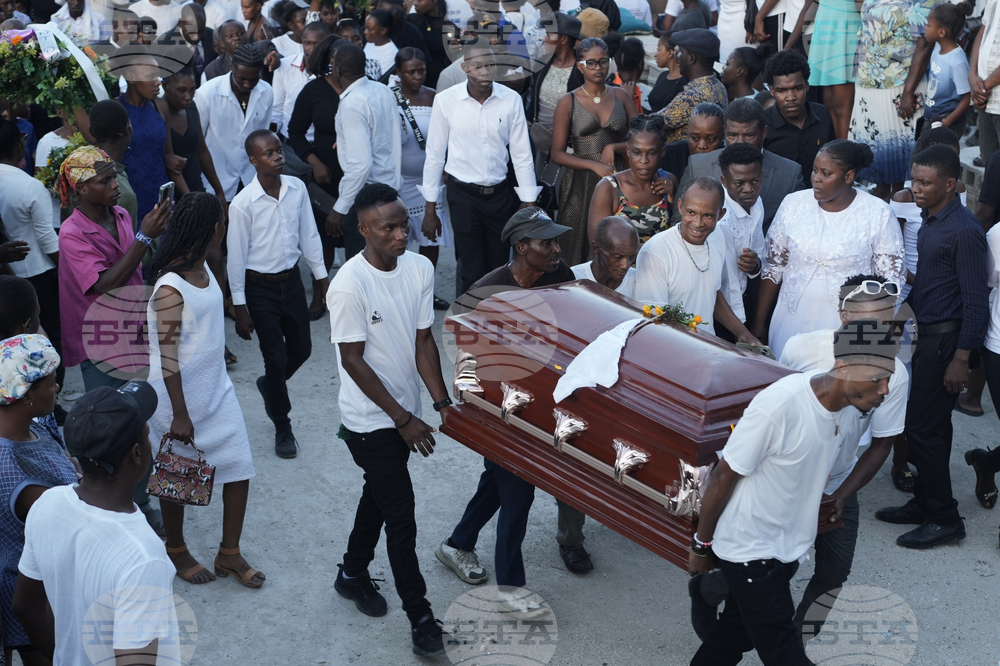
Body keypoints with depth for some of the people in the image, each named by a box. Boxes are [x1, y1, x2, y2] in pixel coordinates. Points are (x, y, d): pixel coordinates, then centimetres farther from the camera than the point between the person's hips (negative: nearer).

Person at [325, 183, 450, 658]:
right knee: (401, 518, -2)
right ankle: (421, 618, 11)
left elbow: (423, 341, -1)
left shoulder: (420, 268, -7)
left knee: (379, 495, 24)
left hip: (402, 411, 7)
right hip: (370, 419, -6)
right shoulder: (350, 285, -24)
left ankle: (353, 574, 46)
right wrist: (403, 419, -18)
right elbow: (353, 360, -19)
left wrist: (442, 402, -9)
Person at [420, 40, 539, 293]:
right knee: (472, 271, -2)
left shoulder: (511, 100, -5)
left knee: (499, 268, 10)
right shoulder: (445, 100, -8)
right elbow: (435, 156, -1)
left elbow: (522, 156, 1)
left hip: (500, 193, 2)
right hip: (463, 194, -2)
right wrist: (430, 209, 1)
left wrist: (528, 204, 0)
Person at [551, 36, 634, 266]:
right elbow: (557, 154, -2)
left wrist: (613, 147, -9)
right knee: (578, 249, -2)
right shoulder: (568, 102, 1)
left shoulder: (621, 96, 8)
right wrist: (594, 165, -14)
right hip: (580, 184, -2)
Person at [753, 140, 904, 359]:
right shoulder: (793, 204, -1)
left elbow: (891, 280, -3)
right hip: (791, 321, 2)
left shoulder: (879, 215, -7)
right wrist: (759, 323, 6)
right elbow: (772, 267, 5)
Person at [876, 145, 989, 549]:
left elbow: (975, 299, -19)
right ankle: (925, 504, 27)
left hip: (946, 338, -9)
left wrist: (961, 358, -20)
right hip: (927, 334, 9)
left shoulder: (964, 230, -18)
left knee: (924, 427, -6)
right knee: (932, 425, 16)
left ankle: (944, 520, 5)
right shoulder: (931, 222, 10)